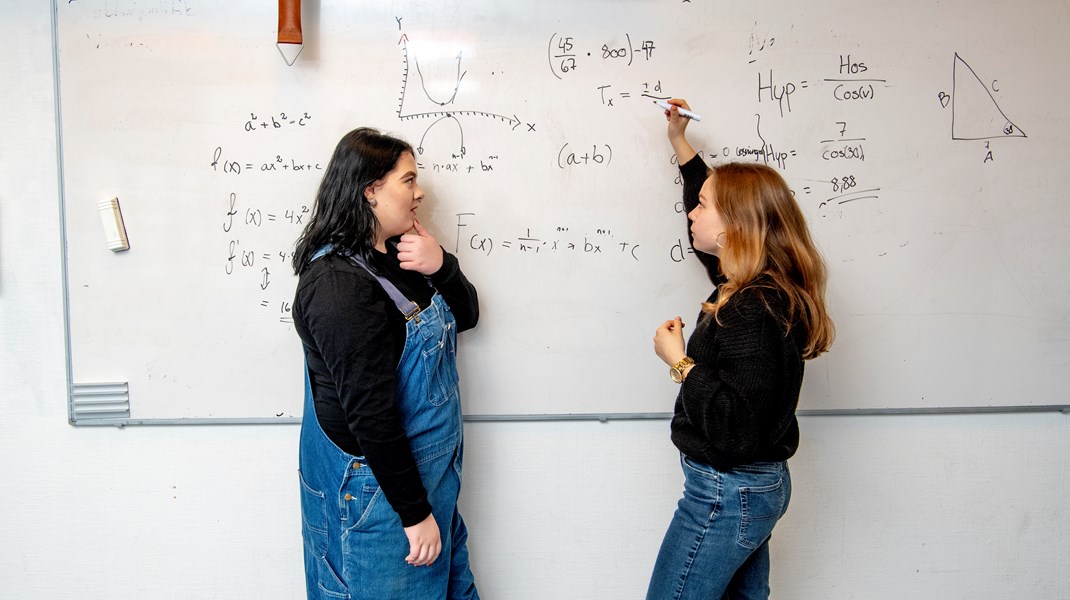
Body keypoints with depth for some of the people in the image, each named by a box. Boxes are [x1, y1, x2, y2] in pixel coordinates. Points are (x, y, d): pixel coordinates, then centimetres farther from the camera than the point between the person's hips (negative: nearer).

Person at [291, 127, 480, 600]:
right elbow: (369, 412, -26)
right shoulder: (339, 283, -25)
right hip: (374, 484, -9)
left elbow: (464, 317, 11)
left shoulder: (395, 255, 4)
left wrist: (441, 267, -11)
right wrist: (414, 511, -21)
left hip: (430, 467, 9)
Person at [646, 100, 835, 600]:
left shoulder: (754, 310, -26)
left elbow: (736, 430, -31)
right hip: (760, 485, 10)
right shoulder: (758, 287, 3)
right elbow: (710, 238, 22)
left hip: (726, 494, -10)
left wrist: (679, 361, -20)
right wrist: (680, 143, 26)